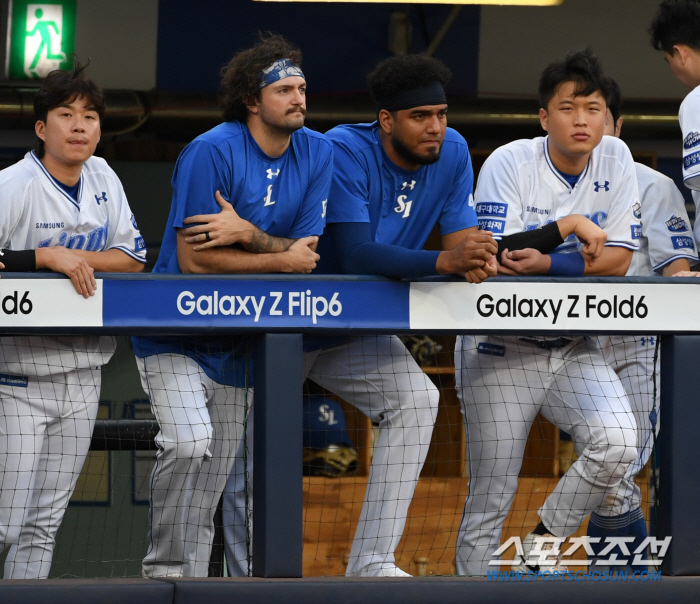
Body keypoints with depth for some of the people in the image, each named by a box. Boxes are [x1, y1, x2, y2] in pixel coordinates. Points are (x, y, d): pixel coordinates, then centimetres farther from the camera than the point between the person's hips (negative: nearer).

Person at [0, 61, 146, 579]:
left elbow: (134, 256, 8)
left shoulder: (102, 178, 6)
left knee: (46, 522, 10)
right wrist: (48, 257, -27)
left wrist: (78, 258, -9)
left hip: (82, 375, 6)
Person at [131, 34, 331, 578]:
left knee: (215, 473, 8)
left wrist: (248, 235, -22)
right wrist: (282, 259, -13)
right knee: (189, 442, -24)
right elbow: (194, 258, -20)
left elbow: (307, 254, -4)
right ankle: (165, 574, -15)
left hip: (236, 343, 6)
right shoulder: (212, 152, -17)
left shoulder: (317, 153, 1)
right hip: (174, 335, -6)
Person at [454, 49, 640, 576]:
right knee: (491, 498, -5)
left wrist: (546, 263, -23)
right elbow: (500, 263, -20)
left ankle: (544, 542, 1)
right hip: (502, 348, -3)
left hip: (573, 348, 3)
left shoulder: (615, 160, -2)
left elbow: (618, 260, -7)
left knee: (618, 444, -20)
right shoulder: (509, 164, -13)